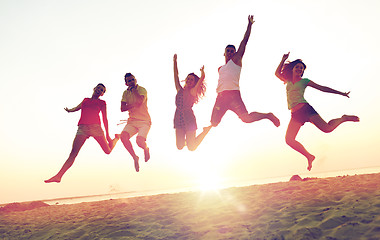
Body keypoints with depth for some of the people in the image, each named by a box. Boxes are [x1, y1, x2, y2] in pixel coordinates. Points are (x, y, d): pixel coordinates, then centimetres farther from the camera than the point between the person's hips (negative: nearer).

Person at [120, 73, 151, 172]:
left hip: (144, 121, -4)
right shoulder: (126, 93, 11)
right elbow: (122, 108, 1)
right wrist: (134, 105, -15)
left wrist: (134, 89, -12)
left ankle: (146, 149, 12)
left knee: (139, 140, -28)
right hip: (132, 121, 4)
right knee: (123, 136, -25)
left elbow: (140, 101, -23)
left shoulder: (142, 90, -3)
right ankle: (135, 157, -4)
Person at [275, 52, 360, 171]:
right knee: (289, 139, -13)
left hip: (305, 109, -4)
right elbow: (277, 73, 22)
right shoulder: (288, 81, 20)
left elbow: (322, 88, 8)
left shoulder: (304, 81, 9)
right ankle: (309, 156, 3)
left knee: (327, 128, -20)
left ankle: (344, 118, 12)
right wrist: (283, 60, 15)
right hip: (295, 114, 4)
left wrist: (341, 93, 7)